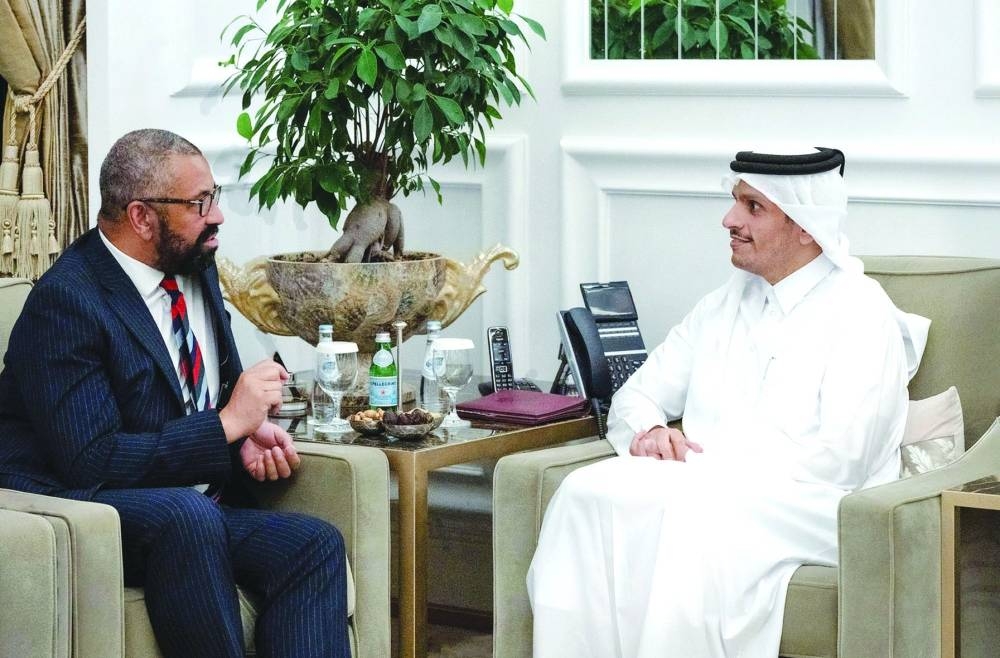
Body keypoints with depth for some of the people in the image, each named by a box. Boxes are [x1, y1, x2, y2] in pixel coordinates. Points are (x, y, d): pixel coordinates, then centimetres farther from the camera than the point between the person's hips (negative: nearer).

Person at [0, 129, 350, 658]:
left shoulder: (196, 270, 10)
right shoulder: (66, 301, -15)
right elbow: (92, 460, -22)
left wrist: (250, 430, 0)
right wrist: (228, 424, -18)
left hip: (198, 506, 8)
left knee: (315, 545, -19)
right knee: (187, 515, -38)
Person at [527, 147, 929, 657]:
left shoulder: (861, 315, -2)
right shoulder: (725, 304, 20)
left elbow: (840, 460, -13)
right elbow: (635, 397, 21)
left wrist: (716, 463, -16)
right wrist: (649, 430, -4)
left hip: (804, 504, -6)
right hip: (704, 487, 6)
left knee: (684, 518, -38)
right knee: (587, 493, -25)